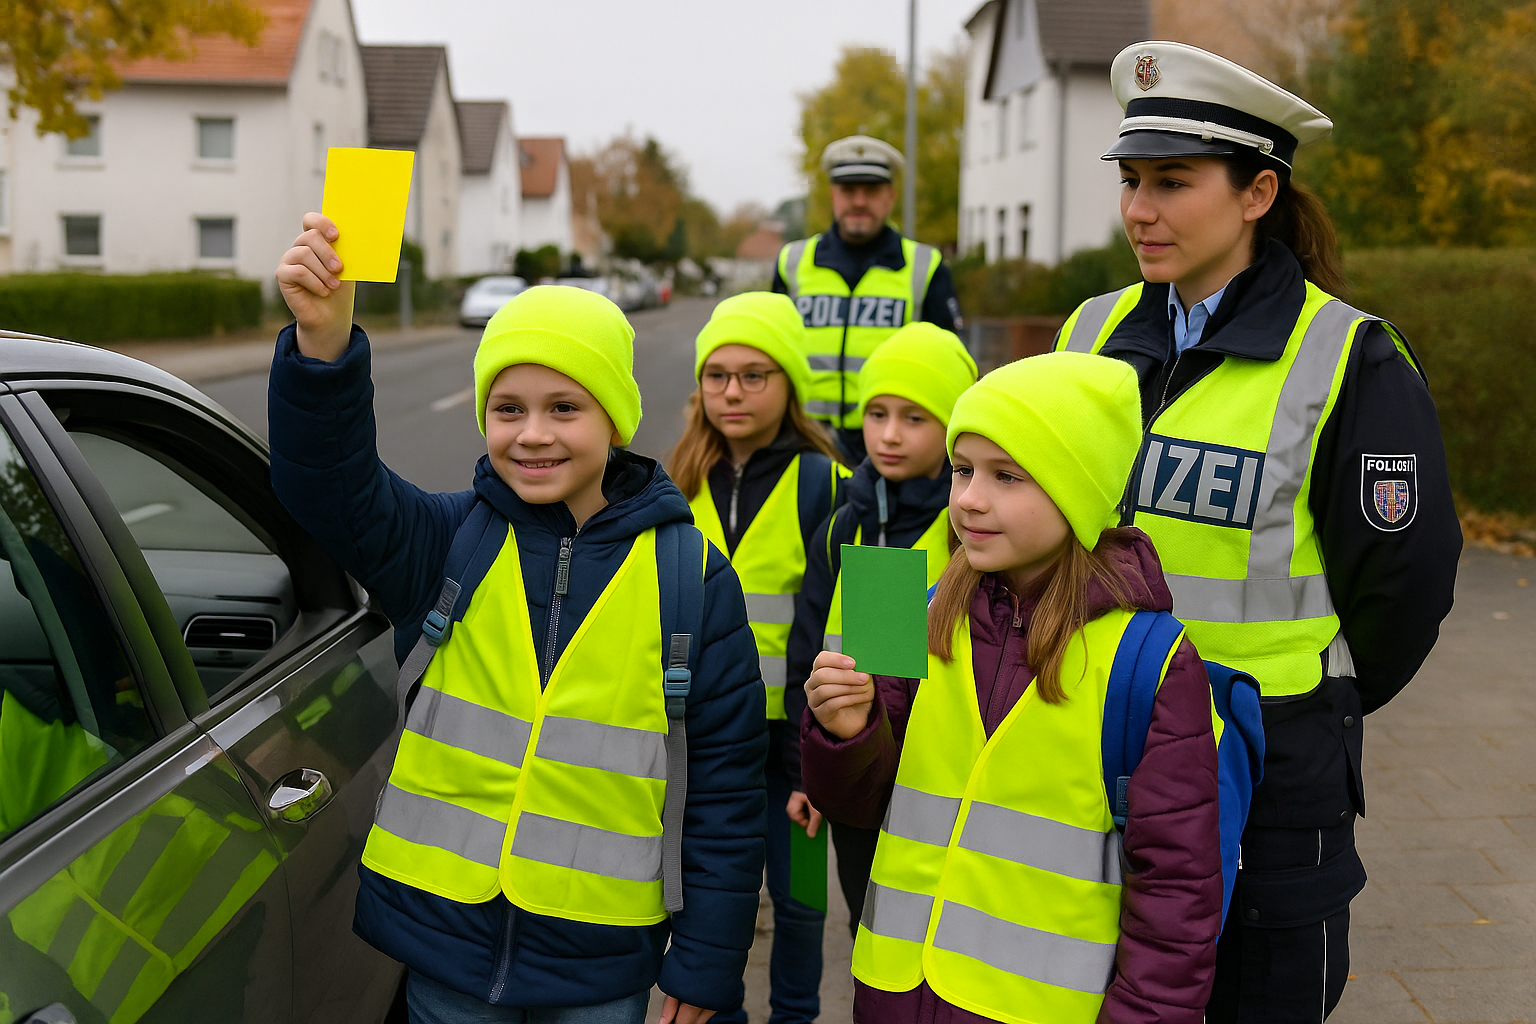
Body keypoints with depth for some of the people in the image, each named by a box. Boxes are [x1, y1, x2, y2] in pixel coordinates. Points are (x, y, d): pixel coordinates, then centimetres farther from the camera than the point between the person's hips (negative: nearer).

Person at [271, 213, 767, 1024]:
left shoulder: (690, 575, -6)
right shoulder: (448, 541, -3)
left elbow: (725, 779, -2)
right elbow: (328, 486, -21)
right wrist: (323, 341, -38)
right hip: (443, 933, 1)